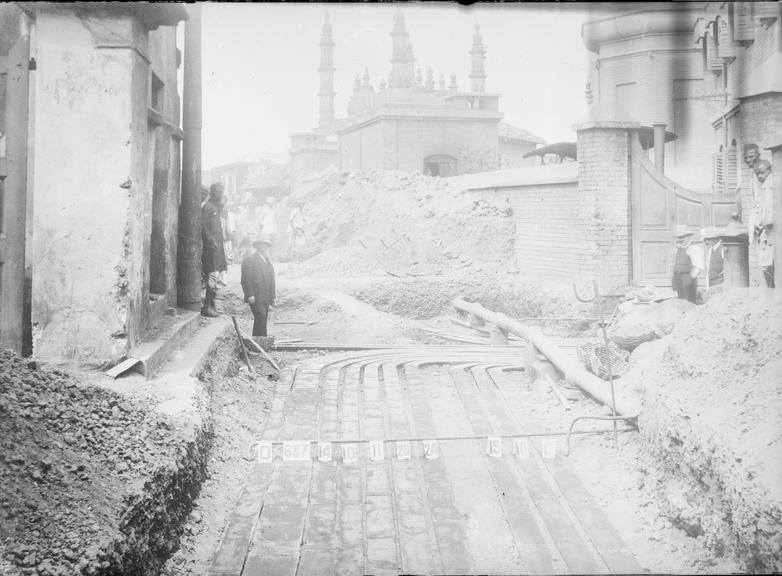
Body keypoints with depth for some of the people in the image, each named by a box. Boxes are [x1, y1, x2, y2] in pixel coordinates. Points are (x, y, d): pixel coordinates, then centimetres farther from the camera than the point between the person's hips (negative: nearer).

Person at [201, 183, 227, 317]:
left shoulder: (216, 207, 18)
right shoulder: (207, 207, -10)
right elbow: (203, 228, -16)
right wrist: (212, 242, -20)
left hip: (217, 247, 9)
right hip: (211, 247, -9)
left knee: (214, 277, 11)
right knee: (213, 277, -11)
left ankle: (210, 305, 16)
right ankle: (207, 307, -8)